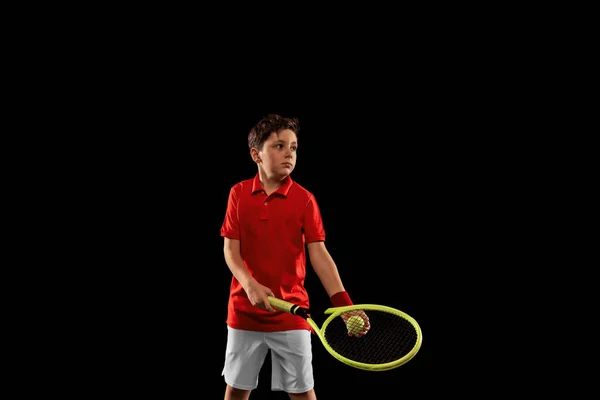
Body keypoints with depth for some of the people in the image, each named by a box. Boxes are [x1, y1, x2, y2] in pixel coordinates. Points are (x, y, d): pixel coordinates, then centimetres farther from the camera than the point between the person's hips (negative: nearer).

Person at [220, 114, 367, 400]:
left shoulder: (304, 199, -3)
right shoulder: (238, 193, 1)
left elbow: (318, 253, -7)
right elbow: (230, 248, -1)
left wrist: (343, 303, -20)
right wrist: (251, 285, -20)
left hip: (291, 312, -1)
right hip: (244, 310, 1)